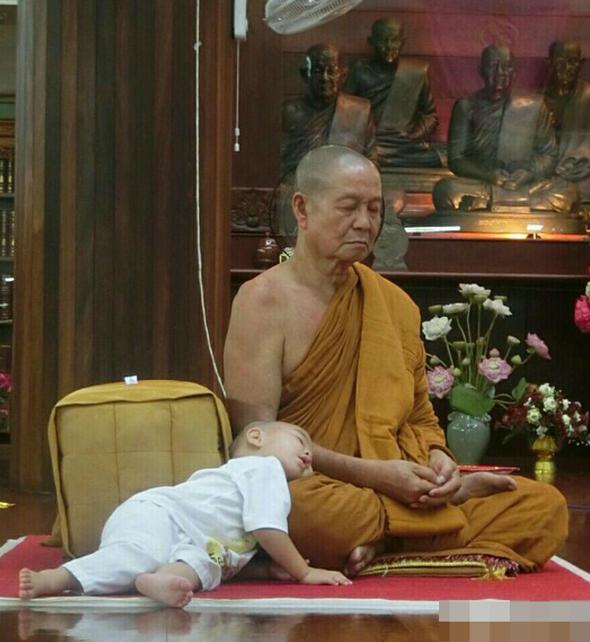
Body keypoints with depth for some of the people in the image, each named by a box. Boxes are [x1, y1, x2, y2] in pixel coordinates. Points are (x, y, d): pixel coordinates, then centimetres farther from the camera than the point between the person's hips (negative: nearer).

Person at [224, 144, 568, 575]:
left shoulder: (397, 305, 15)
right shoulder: (265, 301, -3)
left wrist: (438, 459, -2)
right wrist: (371, 473, -16)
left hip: (402, 495, 5)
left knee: (546, 507, -12)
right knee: (295, 507, -42)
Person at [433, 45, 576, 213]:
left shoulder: (534, 106, 11)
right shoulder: (466, 107, 9)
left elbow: (549, 154, 14)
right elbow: (456, 159, 6)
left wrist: (530, 173, -9)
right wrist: (488, 175, -13)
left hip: (526, 187, 1)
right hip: (480, 185, -1)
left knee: (564, 194, -29)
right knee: (445, 190, -33)